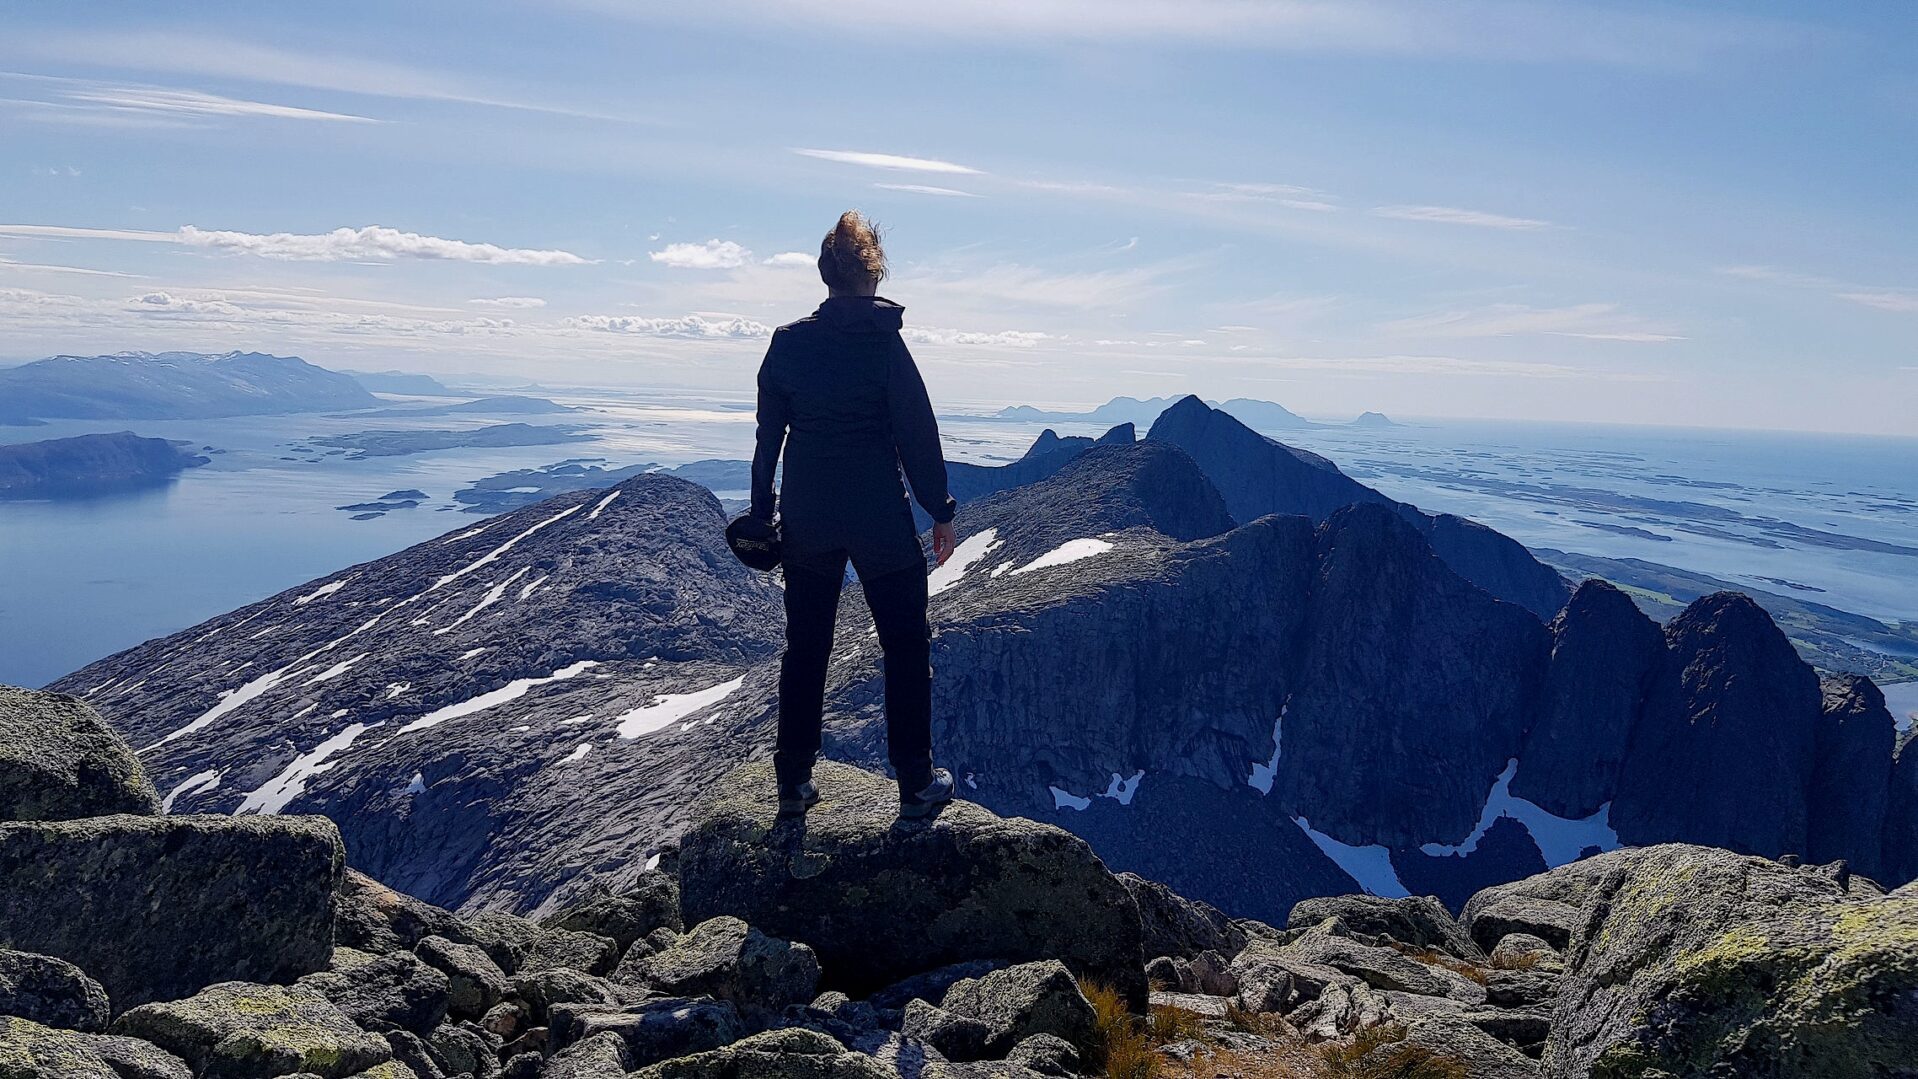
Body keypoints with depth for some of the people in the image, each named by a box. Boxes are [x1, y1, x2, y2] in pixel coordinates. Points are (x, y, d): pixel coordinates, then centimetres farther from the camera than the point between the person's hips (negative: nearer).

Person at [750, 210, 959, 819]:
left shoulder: (787, 342, 0)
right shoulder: (883, 341, -12)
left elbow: (768, 435, 6)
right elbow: (917, 433, -10)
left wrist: (763, 510, 15)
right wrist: (941, 512, -1)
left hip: (806, 520, 4)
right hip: (880, 518, -4)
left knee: (805, 648, 14)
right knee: (906, 647, 9)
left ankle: (794, 782, 20)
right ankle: (916, 784, 14)